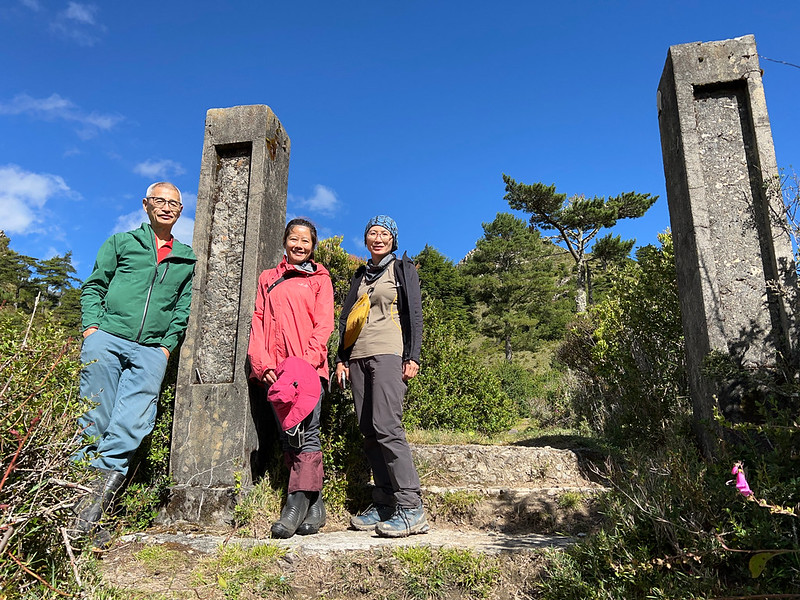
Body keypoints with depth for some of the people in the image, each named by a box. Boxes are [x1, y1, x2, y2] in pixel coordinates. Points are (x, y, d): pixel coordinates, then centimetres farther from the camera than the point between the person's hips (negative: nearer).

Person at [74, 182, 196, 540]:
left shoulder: (187, 259, 19)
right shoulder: (121, 242, 15)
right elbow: (93, 286, 12)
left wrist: (169, 343, 4)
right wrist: (92, 325, -3)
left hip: (151, 350, 1)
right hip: (107, 337, -1)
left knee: (132, 422, -10)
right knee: (95, 419, -4)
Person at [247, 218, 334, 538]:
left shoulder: (319, 278, 12)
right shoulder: (268, 279, 21)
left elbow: (323, 323, 1)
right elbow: (258, 321, 13)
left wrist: (308, 361, -14)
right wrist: (262, 363, -2)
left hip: (309, 367, -3)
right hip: (276, 368, 3)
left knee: (306, 433, -12)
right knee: (287, 436, 2)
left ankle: (297, 505, -12)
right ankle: (314, 505, 10)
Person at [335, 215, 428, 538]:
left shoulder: (403, 268, 9)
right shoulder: (360, 275, 23)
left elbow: (414, 314, 1)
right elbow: (345, 318, 21)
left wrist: (412, 357, -9)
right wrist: (341, 358, 12)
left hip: (388, 353, -6)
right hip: (358, 356, 6)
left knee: (386, 426, -18)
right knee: (368, 431, 1)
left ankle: (411, 508, -15)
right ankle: (383, 503, 7)